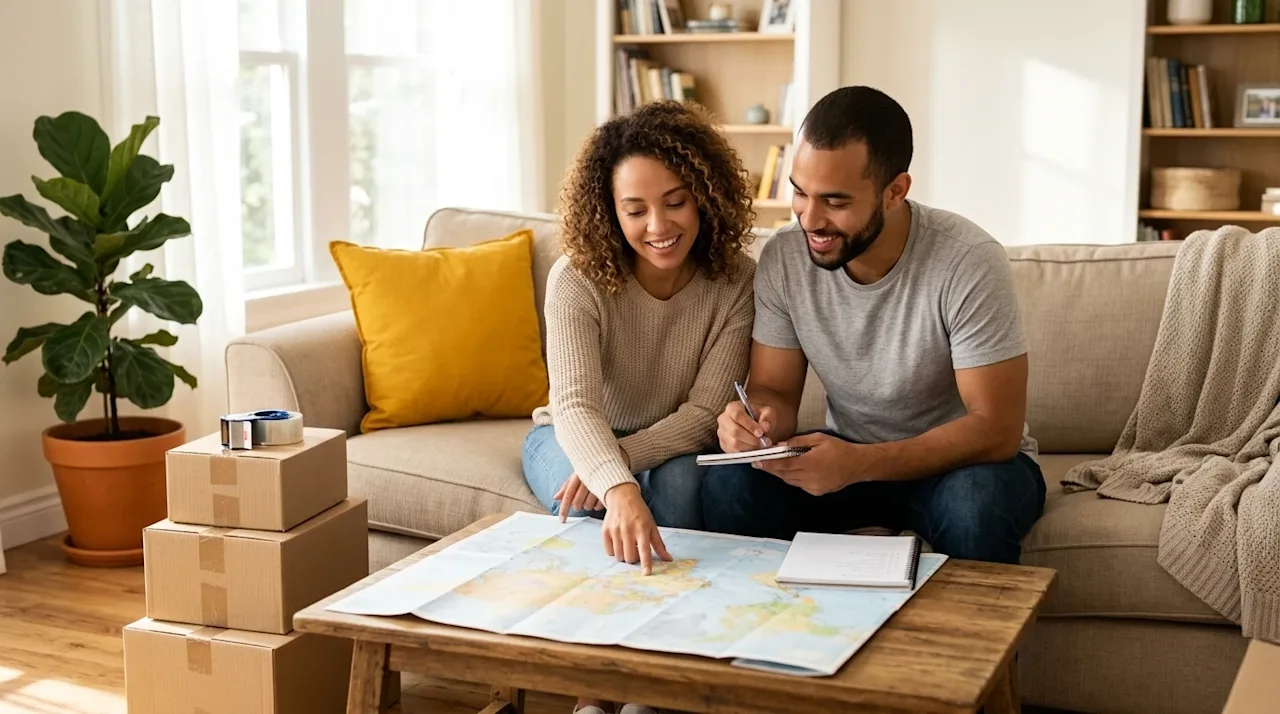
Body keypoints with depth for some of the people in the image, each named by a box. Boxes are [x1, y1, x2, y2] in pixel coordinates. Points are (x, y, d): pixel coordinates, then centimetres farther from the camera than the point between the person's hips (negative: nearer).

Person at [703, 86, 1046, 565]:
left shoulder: (968, 263, -24)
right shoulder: (783, 258, -11)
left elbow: (996, 428, -23)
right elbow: (774, 390, -2)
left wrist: (857, 464, -36)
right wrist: (759, 419, -28)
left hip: (964, 460, -3)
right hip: (847, 455, 3)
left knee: (976, 505, -36)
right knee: (728, 486, -23)